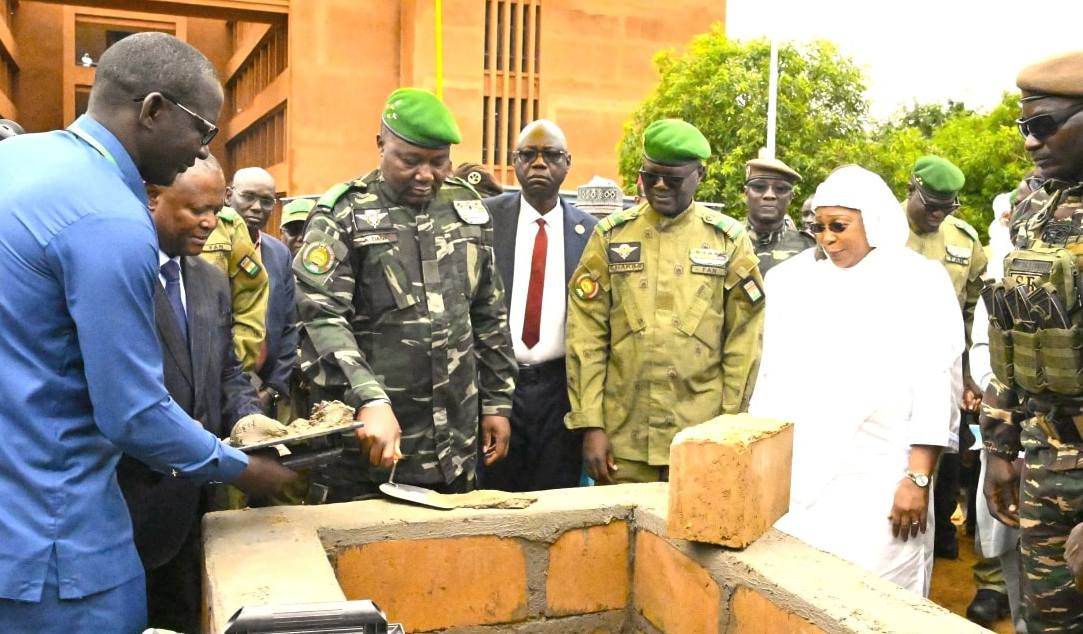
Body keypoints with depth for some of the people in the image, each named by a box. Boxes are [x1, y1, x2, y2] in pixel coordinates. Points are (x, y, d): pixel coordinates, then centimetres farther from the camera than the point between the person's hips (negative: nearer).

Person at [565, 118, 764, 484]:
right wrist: (590, 425, -4)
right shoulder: (611, 236, 4)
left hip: (701, 442, 0)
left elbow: (743, 342, 3)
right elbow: (586, 335, 0)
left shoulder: (729, 240, 3)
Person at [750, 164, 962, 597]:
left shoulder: (921, 282, 0)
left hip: (880, 480, -3)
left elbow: (935, 387, -4)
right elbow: (773, 375, 11)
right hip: (795, 474, 3)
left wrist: (918, 479, -9)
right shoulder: (794, 279, 8)